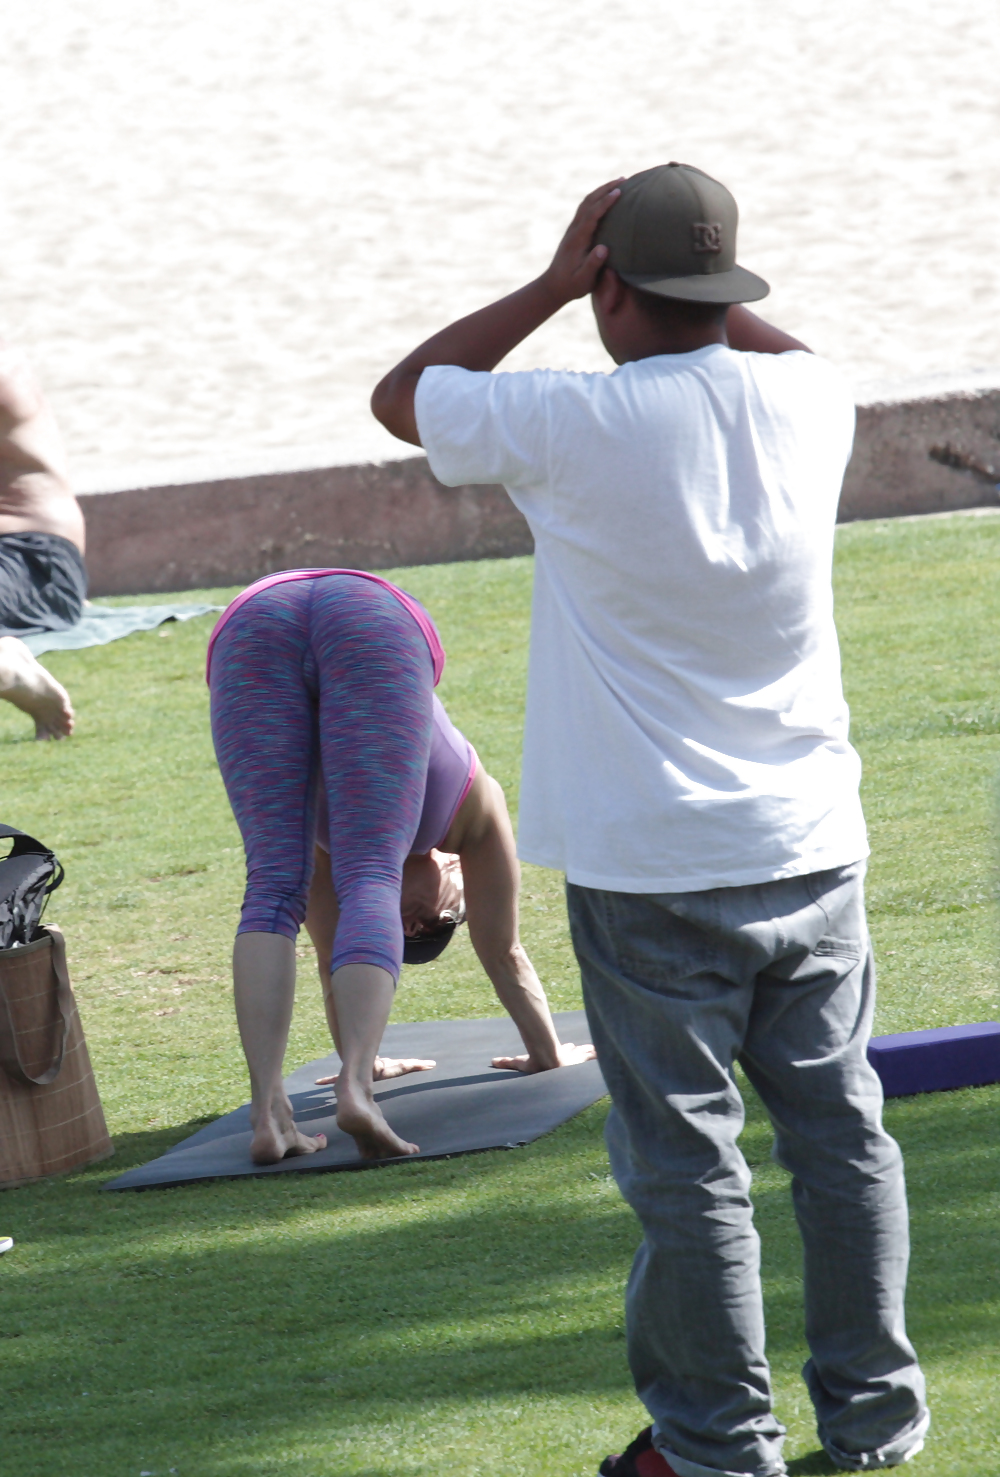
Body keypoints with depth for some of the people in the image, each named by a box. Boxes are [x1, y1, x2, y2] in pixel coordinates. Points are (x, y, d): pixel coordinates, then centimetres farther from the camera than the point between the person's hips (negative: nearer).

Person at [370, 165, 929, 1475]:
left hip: (650, 869, -4)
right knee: (840, 1131, 14)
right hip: (810, 849, 4)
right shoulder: (808, 399, -2)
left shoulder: (572, 428, -15)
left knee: (687, 1167, 3)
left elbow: (401, 397, 3)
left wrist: (550, 286, 2)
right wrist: (707, 288, 15)